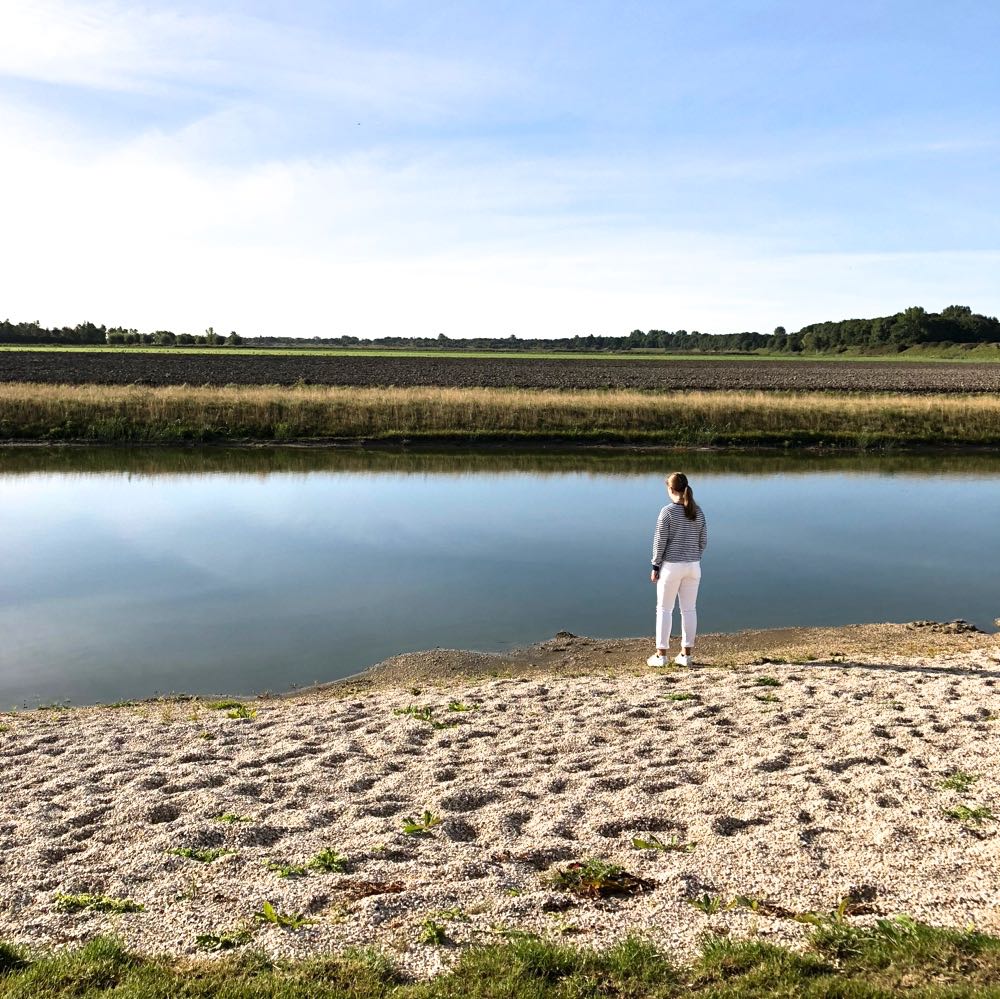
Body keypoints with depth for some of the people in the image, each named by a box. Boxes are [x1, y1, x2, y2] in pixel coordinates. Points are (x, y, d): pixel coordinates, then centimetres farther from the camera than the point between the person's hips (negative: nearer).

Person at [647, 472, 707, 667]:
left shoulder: (668, 511, -13)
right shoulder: (698, 512, 3)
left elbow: (660, 542, -12)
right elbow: (703, 541, 6)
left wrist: (655, 567, -3)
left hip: (671, 566, -5)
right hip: (693, 566, 5)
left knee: (664, 609, 5)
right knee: (689, 609, 10)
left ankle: (661, 654, 8)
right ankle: (686, 654, 14)